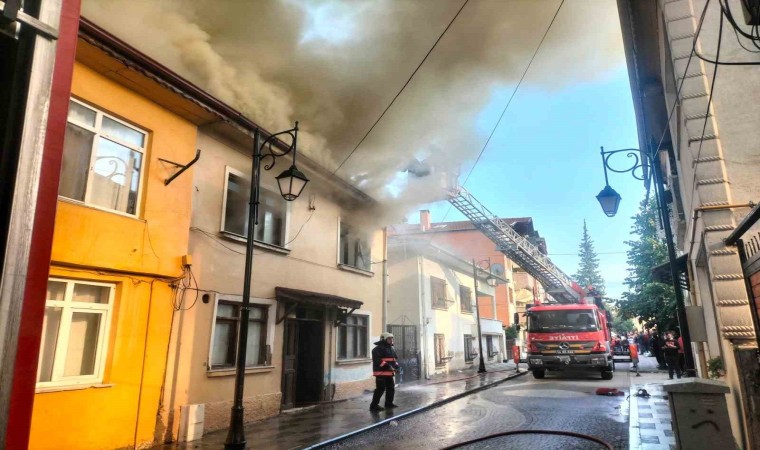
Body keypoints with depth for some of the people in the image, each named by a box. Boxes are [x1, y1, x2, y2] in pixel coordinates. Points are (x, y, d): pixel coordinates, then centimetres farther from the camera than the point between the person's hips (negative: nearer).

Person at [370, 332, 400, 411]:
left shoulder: (391, 348, 17)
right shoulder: (378, 349, -12)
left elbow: (395, 358, 24)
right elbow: (377, 360, -22)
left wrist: (396, 366, 3)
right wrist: (388, 366, -25)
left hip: (390, 373, 9)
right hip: (381, 373, -9)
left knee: (391, 388, 16)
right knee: (380, 389, -10)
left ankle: (389, 403, 30)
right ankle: (374, 405, -3)